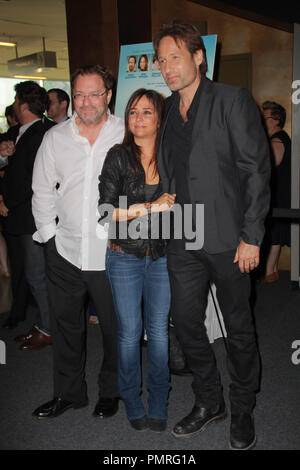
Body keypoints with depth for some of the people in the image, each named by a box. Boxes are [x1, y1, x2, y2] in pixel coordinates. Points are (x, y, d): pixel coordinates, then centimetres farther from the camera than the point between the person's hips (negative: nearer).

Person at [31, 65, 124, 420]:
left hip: (111, 253, -2)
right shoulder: (55, 138, 5)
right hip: (64, 252, 3)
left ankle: (111, 391, 33)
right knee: (65, 324, 14)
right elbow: (42, 191, 12)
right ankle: (68, 393, 34)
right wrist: (49, 233, 4)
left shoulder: (129, 135, -3)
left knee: (115, 327, 10)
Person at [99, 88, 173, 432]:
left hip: (161, 256, 2)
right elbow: (106, 211, -9)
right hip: (125, 257, -2)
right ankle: (131, 402, 25)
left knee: (159, 330, 8)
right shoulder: (118, 157, -4)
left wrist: (170, 204, -9)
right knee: (129, 332, 5)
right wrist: (151, 207, -16)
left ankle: (158, 405, 24)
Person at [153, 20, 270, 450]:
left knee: (238, 328, 9)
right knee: (185, 322, 11)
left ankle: (243, 410, 30)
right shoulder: (166, 111, 11)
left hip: (228, 240, -5)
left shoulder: (233, 100, -5)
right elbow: (166, 175, 13)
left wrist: (251, 237, -13)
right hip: (183, 241, 5)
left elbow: (257, 170, -9)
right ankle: (209, 402, 33)